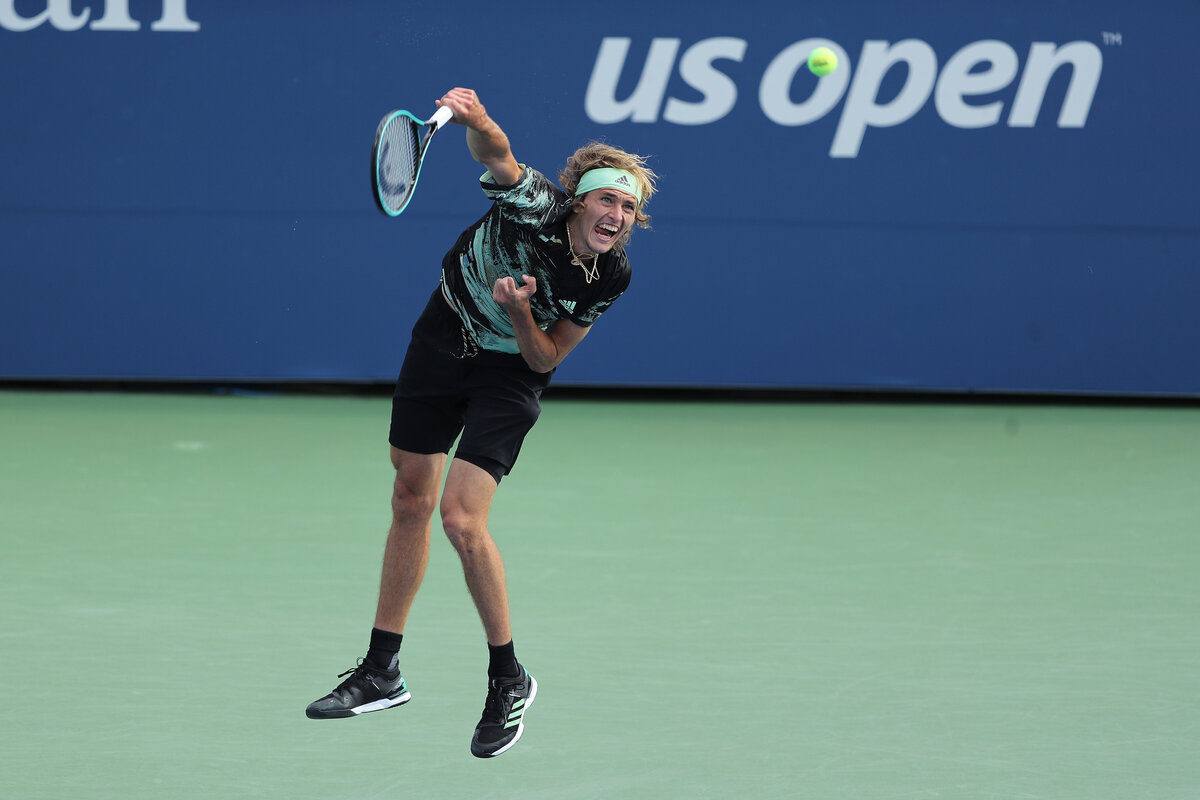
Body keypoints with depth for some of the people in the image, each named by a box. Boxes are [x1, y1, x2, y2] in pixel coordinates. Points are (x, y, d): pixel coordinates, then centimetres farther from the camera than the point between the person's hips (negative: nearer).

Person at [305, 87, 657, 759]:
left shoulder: (611, 276, -20)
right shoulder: (536, 207, -26)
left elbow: (546, 359, -13)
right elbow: (497, 155, -45)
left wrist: (521, 313, -32)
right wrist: (477, 120, -67)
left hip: (511, 372, -2)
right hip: (443, 340, 2)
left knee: (462, 518, -17)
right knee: (411, 501, 10)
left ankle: (509, 680, -1)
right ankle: (383, 672, 24)